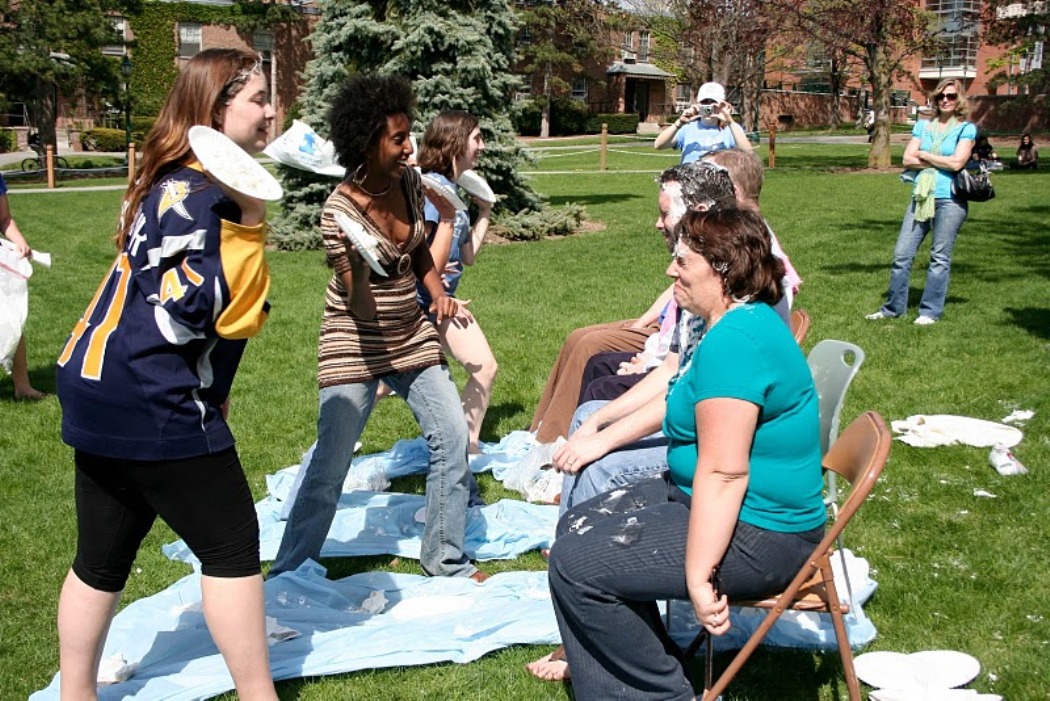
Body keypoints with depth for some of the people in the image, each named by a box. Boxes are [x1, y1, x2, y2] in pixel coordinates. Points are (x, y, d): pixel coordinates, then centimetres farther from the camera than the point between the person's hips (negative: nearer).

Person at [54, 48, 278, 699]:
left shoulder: (189, 182, 15)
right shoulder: (194, 193, -16)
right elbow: (180, 312, -24)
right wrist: (246, 226, -24)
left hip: (103, 392, 10)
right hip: (152, 405, -10)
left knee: (104, 555, 16)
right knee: (232, 544, 1)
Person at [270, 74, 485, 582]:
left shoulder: (408, 180, -4)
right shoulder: (340, 211, -22)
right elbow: (360, 307, -23)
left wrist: (438, 293, -3)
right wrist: (358, 267, -43)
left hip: (412, 335, 6)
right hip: (356, 343, -6)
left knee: (453, 439, 3)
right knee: (328, 465, -3)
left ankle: (445, 560, 19)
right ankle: (288, 574, 15)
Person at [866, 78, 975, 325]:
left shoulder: (966, 129, 1)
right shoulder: (923, 126, 12)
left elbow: (957, 162, -11)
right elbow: (907, 160, 3)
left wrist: (924, 155, -1)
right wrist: (940, 162, -6)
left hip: (949, 200, -4)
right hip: (921, 197, 4)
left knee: (940, 257, 1)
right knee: (902, 253, 3)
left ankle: (930, 311, 9)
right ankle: (893, 307, 14)